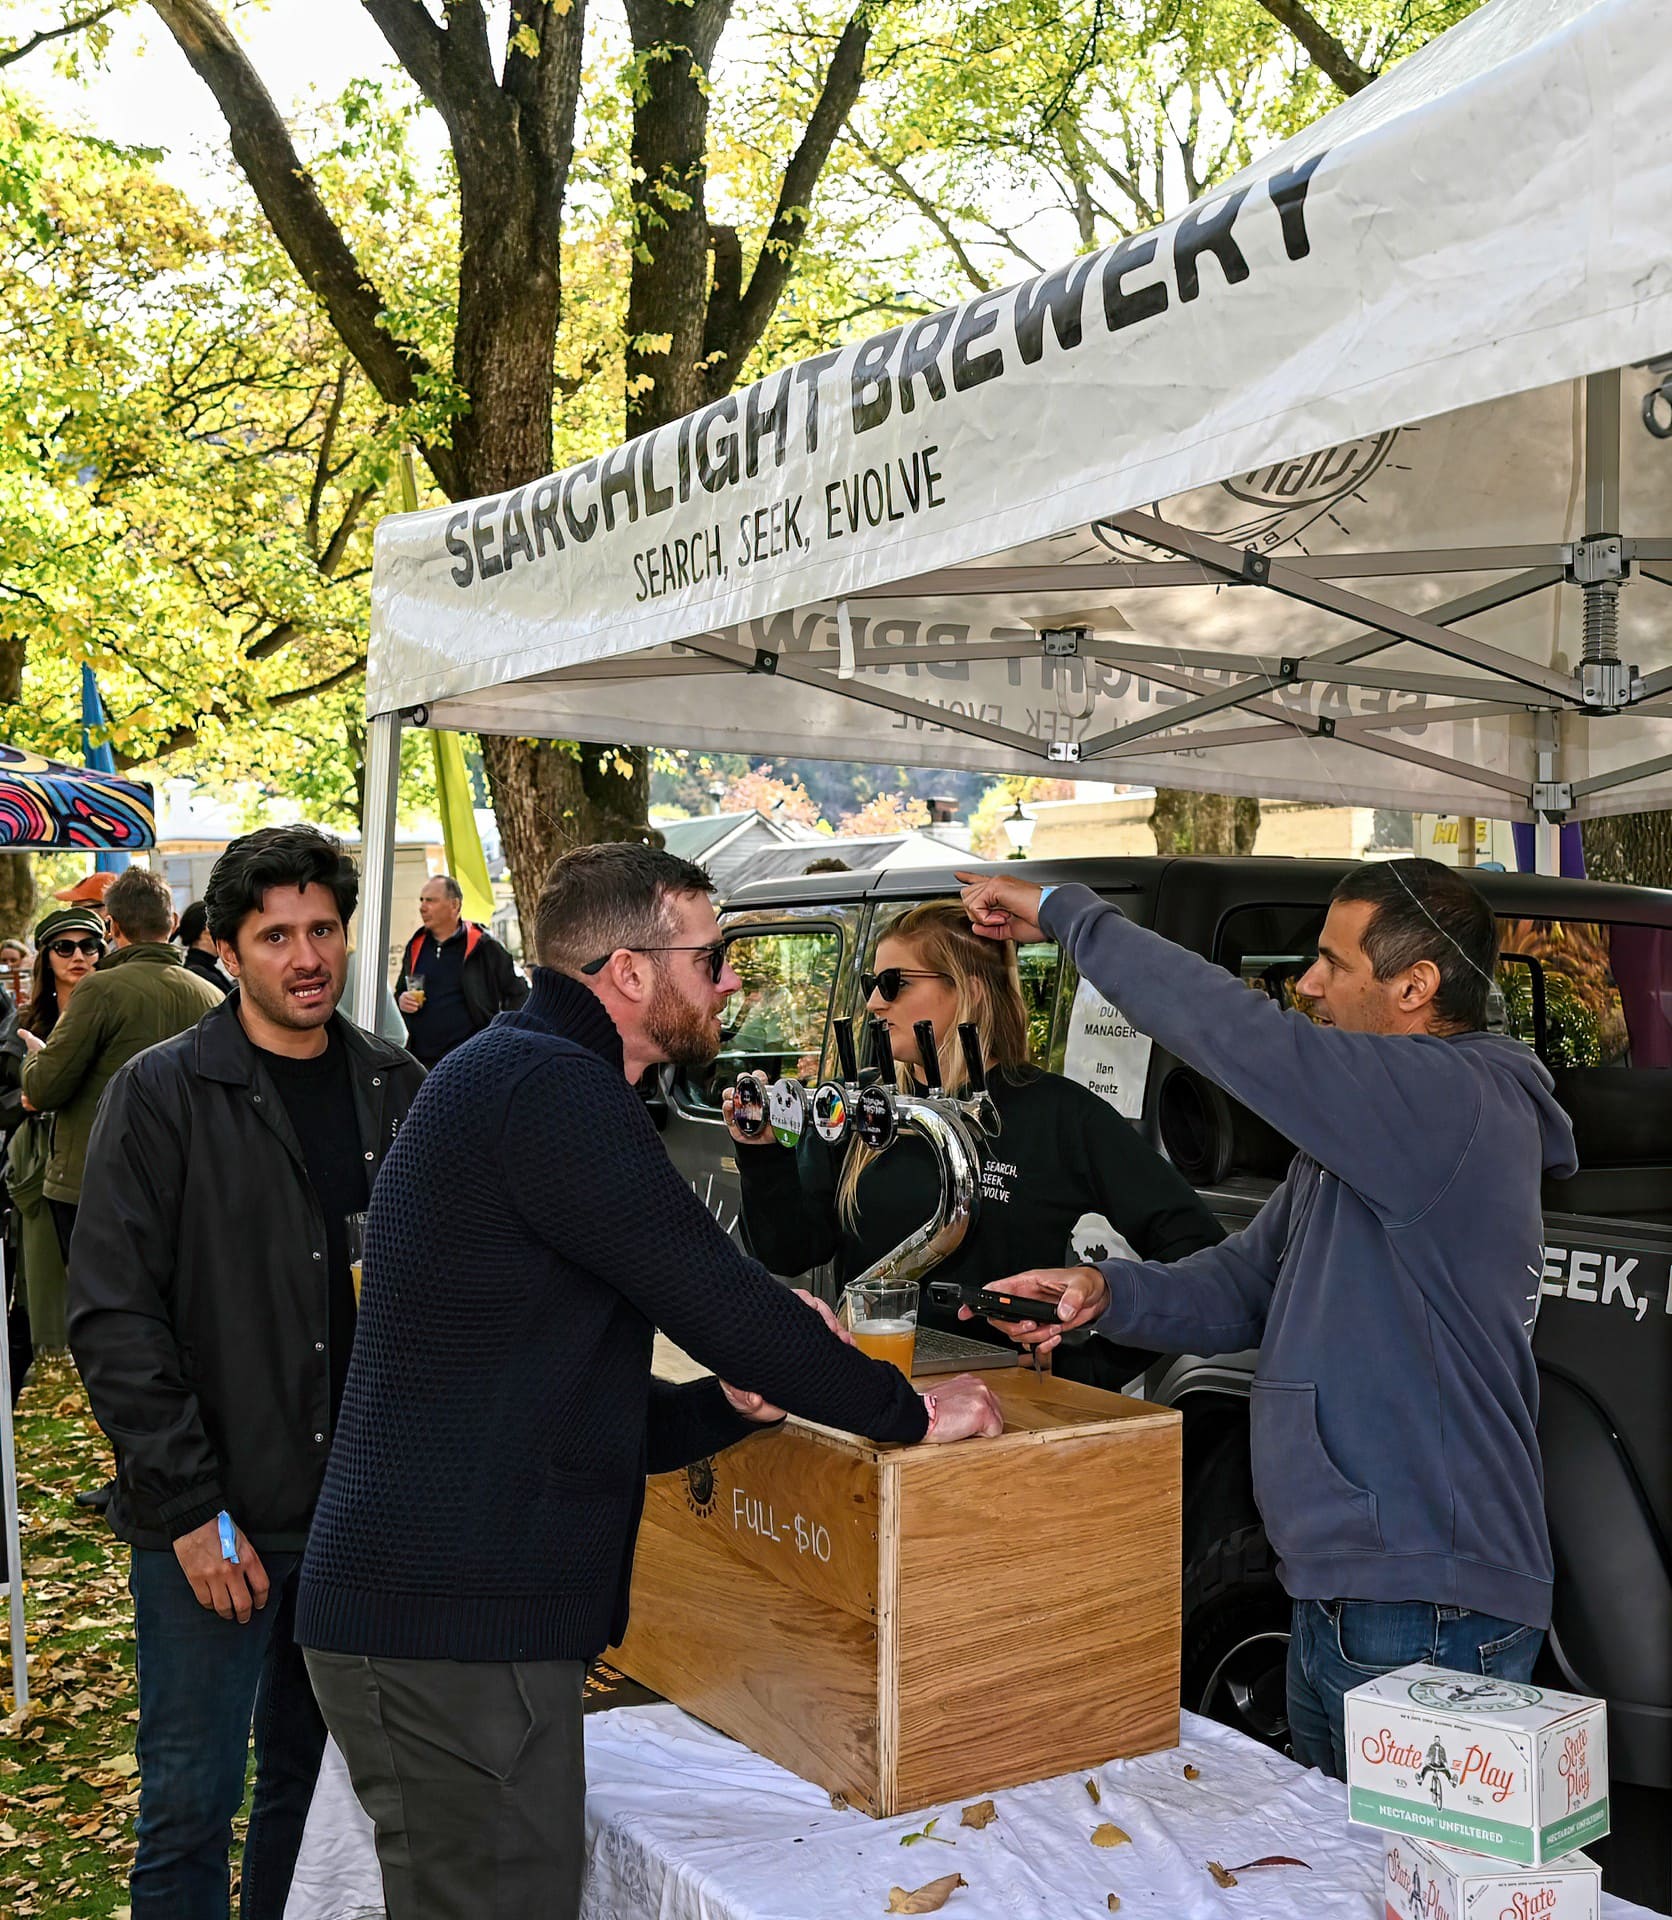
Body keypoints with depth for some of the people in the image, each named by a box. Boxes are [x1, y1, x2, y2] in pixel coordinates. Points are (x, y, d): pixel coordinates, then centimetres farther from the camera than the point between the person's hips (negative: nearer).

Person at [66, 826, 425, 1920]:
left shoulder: (397, 1089, 5)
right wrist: (192, 1508, -14)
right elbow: (114, 1318, -10)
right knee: (193, 1801, 5)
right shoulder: (162, 1095, -7)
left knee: (317, 1778, 16)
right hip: (214, 1527, -4)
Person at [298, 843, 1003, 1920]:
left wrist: (730, 1404, 4)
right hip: (453, 1630, -10)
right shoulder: (544, 1085, -17)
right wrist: (908, 1412, -6)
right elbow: (715, 1295, -19)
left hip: (433, 1607, 10)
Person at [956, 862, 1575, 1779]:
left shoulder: (1457, 1097, -20)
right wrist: (1107, 1292, -5)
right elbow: (1244, 1285, 15)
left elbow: (1232, 1029, -29)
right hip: (1337, 1600, 10)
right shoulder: (1353, 1135, 13)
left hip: (1425, 1613, -10)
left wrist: (1065, 912, -18)